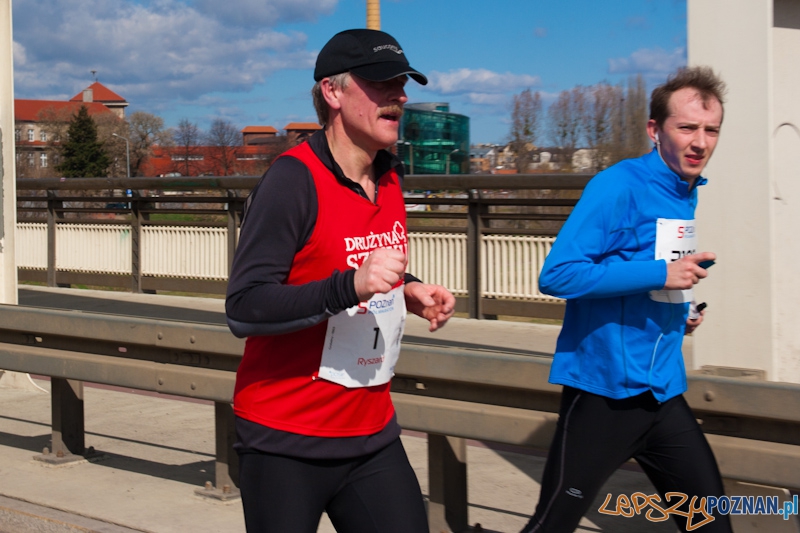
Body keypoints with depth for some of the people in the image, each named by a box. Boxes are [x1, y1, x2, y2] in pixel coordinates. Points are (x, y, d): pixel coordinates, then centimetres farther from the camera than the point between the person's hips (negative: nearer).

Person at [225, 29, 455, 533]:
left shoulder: (390, 178, 8)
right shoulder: (294, 180, -17)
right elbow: (243, 308, -22)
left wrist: (409, 290, 3)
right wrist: (350, 286, -33)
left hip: (372, 433, 7)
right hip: (287, 445, -7)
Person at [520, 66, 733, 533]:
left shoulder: (686, 194, 10)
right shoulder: (619, 187, -15)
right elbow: (557, 275, -23)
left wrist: (680, 312, 7)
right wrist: (660, 274, -24)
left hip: (664, 393, 8)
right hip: (604, 391, -7)